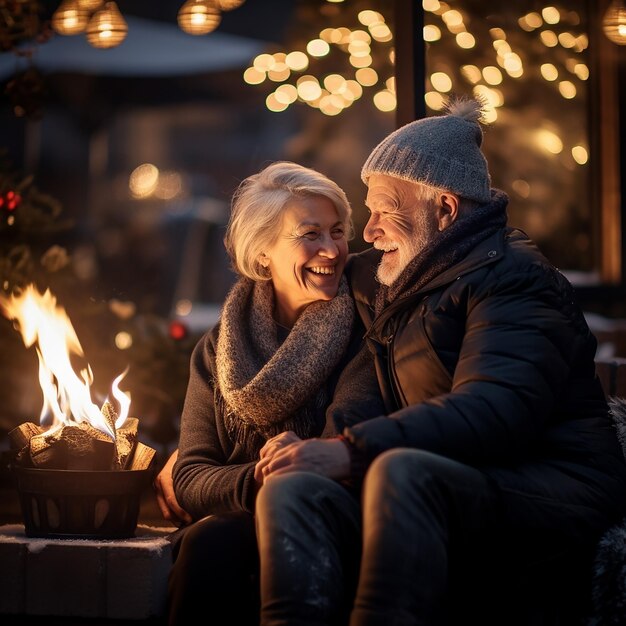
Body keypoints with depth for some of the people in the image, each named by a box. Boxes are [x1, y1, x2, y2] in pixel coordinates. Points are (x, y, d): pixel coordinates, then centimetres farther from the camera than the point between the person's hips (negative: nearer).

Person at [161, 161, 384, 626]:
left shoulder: (362, 334, 3)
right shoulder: (217, 351, 12)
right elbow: (188, 478, 2)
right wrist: (256, 483, -20)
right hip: (232, 525, 3)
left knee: (214, 544, -32)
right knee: (208, 544, -32)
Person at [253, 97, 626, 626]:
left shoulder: (512, 278, -4)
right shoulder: (391, 287, 24)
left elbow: (495, 409, -21)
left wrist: (353, 451, -27)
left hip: (552, 497, -7)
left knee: (402, 470, -37)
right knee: (293, 489, -21)